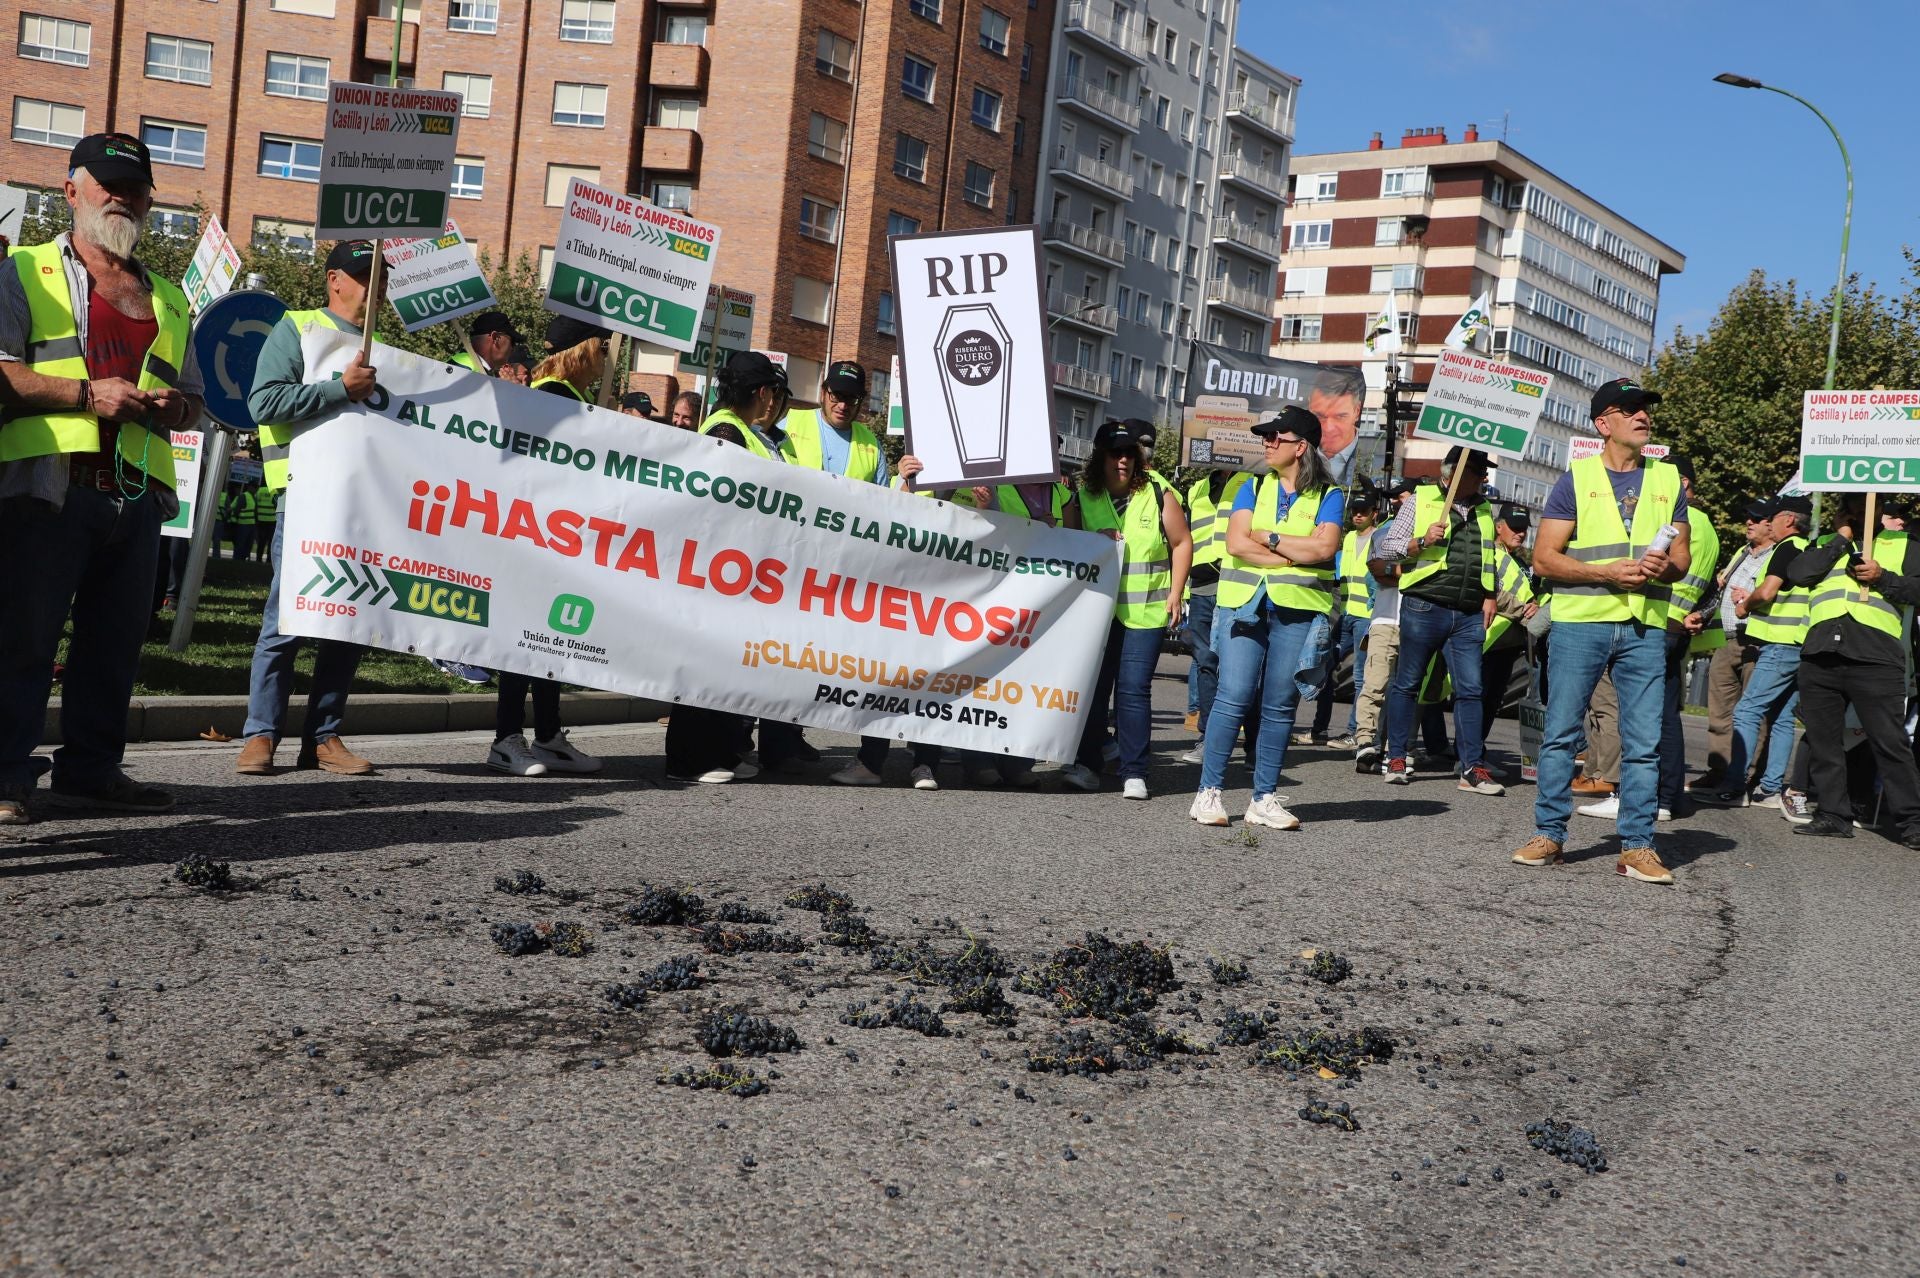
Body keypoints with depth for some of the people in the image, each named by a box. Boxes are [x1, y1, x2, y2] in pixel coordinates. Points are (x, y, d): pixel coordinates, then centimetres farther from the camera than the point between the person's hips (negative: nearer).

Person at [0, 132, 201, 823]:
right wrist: (88, 393, -16)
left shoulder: (167, 299, 23)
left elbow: (193, 395, 26)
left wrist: (174, 406, 3)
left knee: (116, 640, 9)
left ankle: (91, 768, 19)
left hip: (137, 494, 5)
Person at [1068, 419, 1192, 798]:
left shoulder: (1158, 494, 0)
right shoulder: (1083, 496, 4)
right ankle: (1088, 764, 13)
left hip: (1146, 610, -2)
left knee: (1134, 689, -7)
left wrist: (1175, 595, 2)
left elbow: (1182, 543, 7)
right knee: (1092, 685, 5)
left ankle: (1133, 773, -1)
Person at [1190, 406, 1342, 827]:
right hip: (1245, 605, 1)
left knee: (1279, 708, 1)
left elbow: (1325, 546, -10)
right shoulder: (1255, 488, 13)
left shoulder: (1329, 495, 7)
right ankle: (1208, 792, -2)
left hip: (1298, 610, -1)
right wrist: (1297, 556, -7)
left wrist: (1269, 538, -6)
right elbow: (1237, 543, -2)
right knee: (1233, 699, -8)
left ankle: (1264, 799, 8)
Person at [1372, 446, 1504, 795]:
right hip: (1424, 607, -4)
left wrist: (1490, 596, 15)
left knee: (1470, 690, -1)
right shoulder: (1420, 501, 2)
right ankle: (1396, 758, 13)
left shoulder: (1484, 511, 18)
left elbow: (1490, 559, 27)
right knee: (1407, 683, 3)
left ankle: (1473, 769, -1)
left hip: (1469, 615, 4)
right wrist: (1421, 541, -13)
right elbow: (1383, 548, 0)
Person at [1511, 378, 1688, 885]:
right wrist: (1606, 572, -14)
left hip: (1645, 625, 2)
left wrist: (1665, 567, -9)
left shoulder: (1668, 479, 14)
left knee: (1644, 742, 0)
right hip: (1580, 620, -2)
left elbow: (1683, 554, 15)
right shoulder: (1576, 479, 4)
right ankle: (1548, 833, 11)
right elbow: (1544, 557, -1)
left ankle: (1637, 846, 7)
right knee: (1560, 732, 0)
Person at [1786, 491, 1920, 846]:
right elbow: (1797, 573, 2)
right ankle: (1833, 815, 13)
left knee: (1891, 742, -8)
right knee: (1824, 740, 6)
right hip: (1819, 656, 3)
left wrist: (1882, 577, -8)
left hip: (1875, 659, -3)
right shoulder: (1826, 546, 22)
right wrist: (1841, 539, 3)